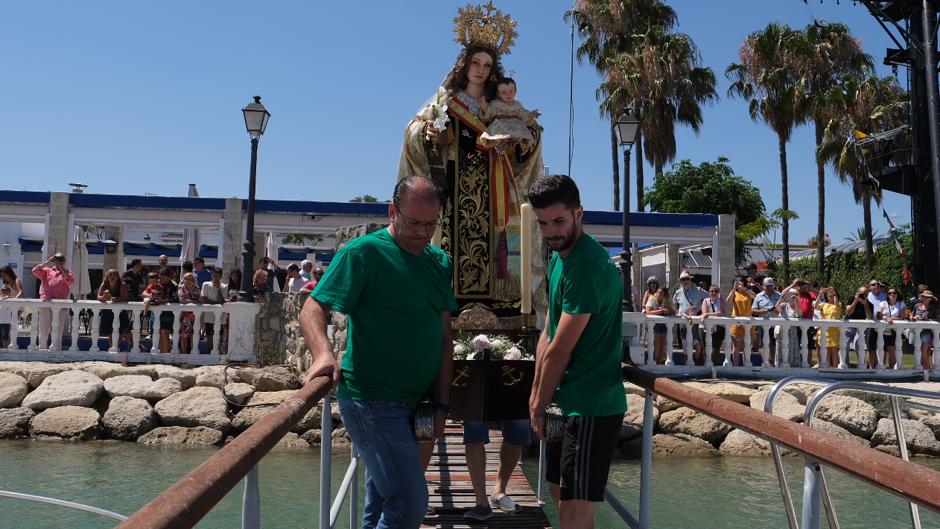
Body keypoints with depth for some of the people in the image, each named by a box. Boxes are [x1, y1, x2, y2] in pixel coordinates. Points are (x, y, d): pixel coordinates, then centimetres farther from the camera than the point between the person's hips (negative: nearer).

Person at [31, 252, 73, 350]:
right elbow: (35, 271, 1)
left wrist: (61, 268, -7)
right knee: (43, 329, 6)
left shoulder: (66, 273, 14)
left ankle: (55, 350, 1)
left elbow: (70, 281, -7)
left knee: (58, 331, -3)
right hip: (45, 302, 2)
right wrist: (47, 262, -4)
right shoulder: (47, 271, 17)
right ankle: (42, 349, 13)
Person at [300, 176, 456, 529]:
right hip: (370, 401, -7)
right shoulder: (363, 252, -8)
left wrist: (442, 403, 6)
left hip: (410, 403, 7)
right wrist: (324, 353, -34)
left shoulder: (440, 262, 12)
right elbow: (312, 309, -14)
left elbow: (444, 337, 12)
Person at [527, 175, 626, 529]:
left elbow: (560, 350, -19)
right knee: (561, 492, 22)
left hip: (590, 406, -10)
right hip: (570, 401, 10)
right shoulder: (559, 256, 9)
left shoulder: (588, 265, -22)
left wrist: (540, 405, -7)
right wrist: (536, 395, 8)